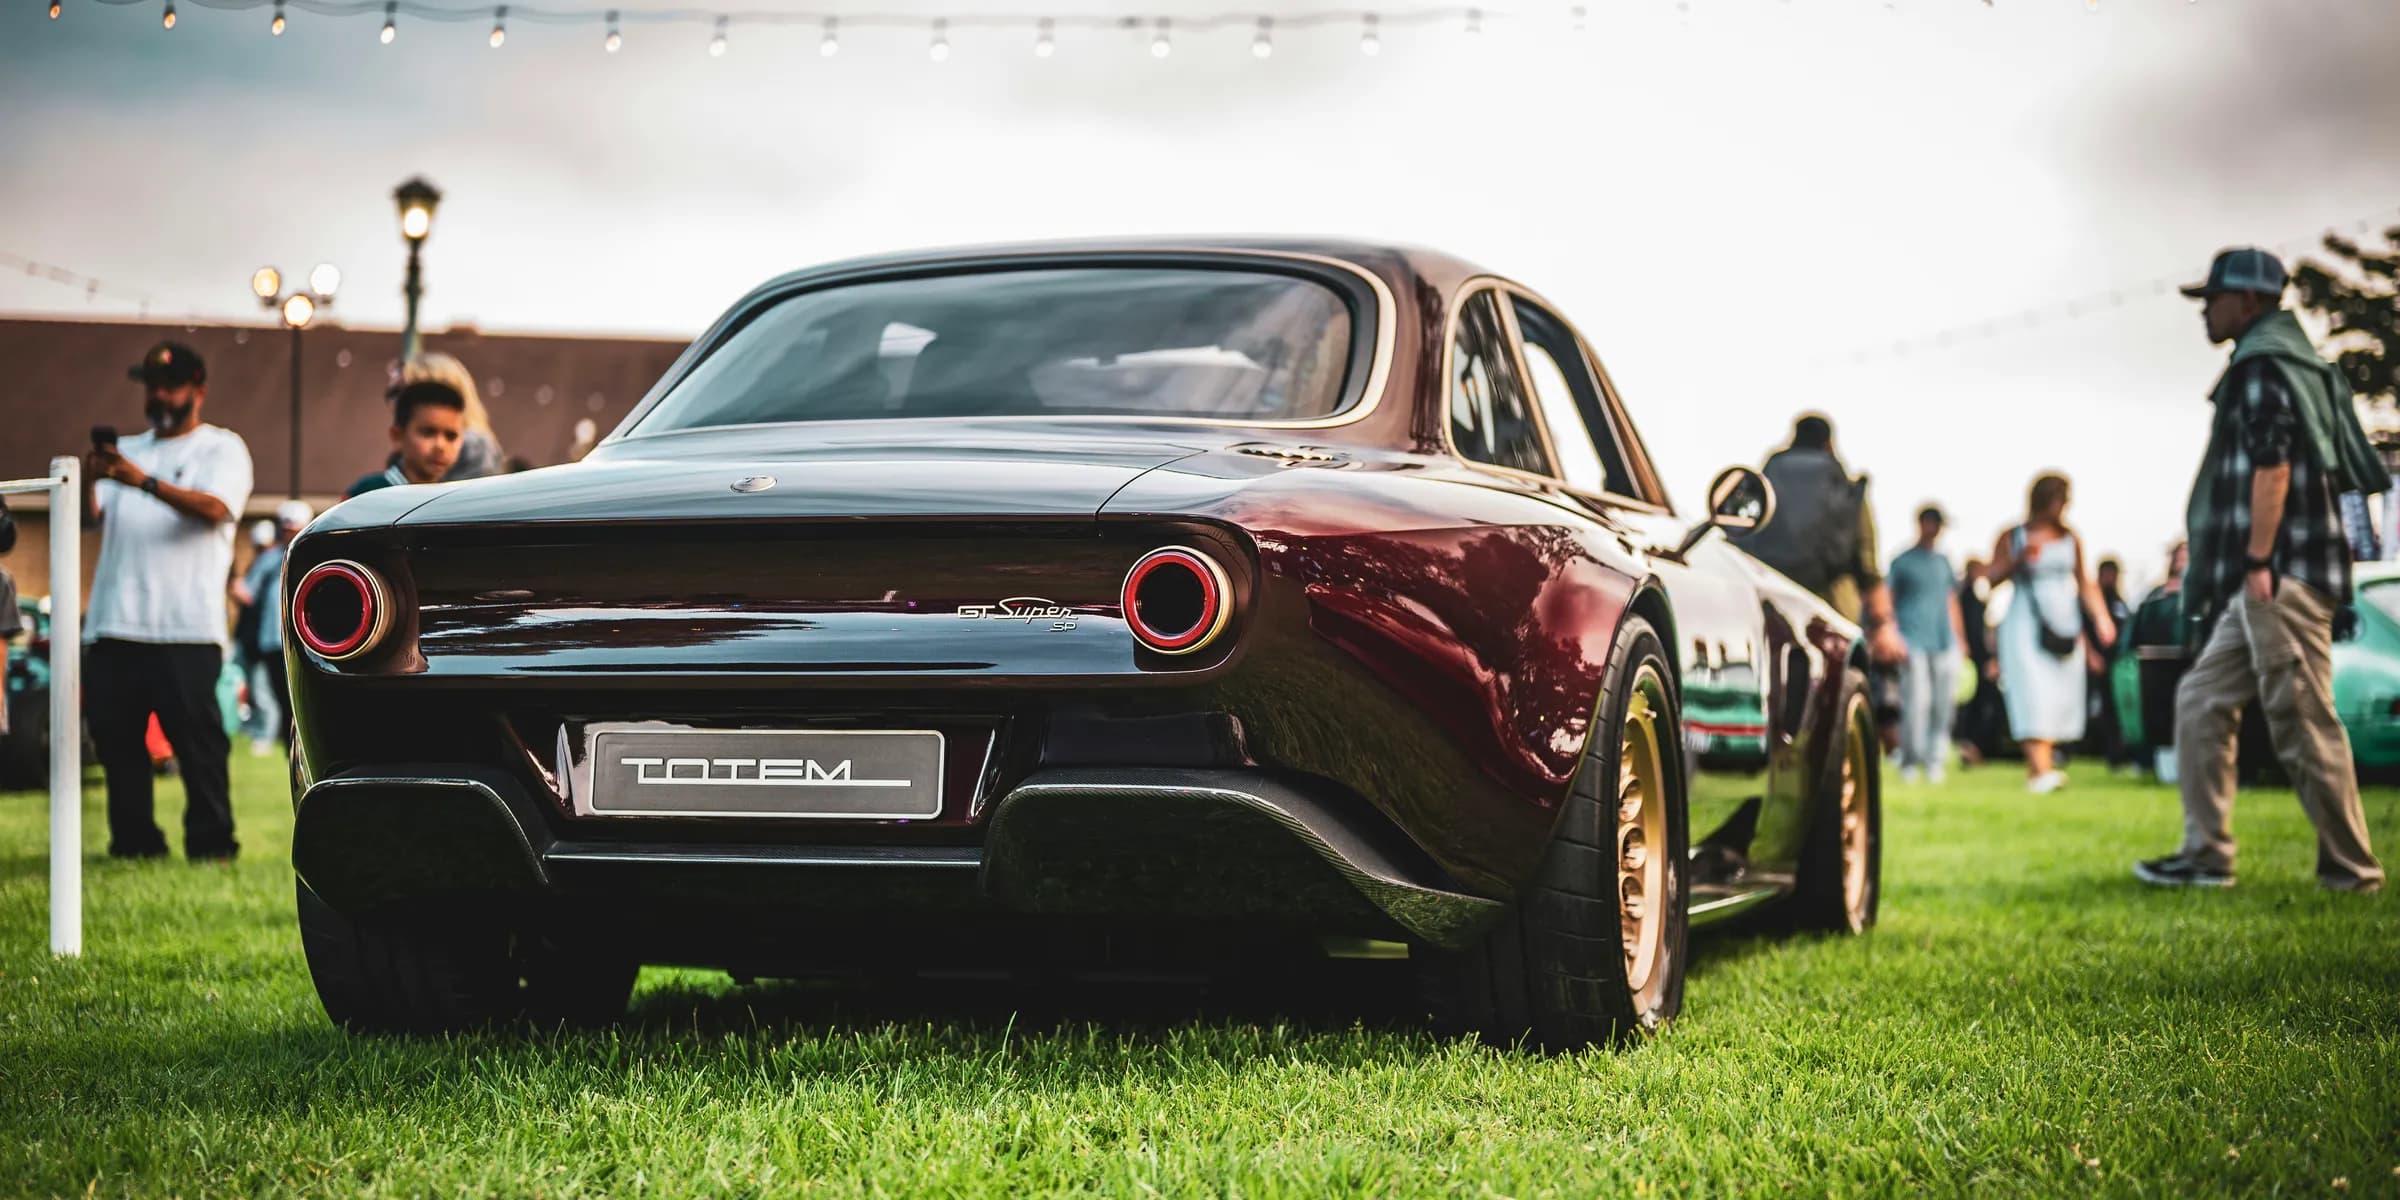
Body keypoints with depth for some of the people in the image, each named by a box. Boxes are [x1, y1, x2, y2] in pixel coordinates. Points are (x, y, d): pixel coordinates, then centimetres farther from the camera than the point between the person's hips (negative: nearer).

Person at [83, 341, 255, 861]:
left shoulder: (222, 448, 5)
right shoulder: (126, 449, 22)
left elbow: (215, 508, -14)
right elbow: (93, 516, 9)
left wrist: (146, 482, -28)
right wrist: (88, 481, -14)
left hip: (186, 627, -6)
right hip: (114, 624, 6)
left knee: (197, 738, -9)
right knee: (115, 736, 4)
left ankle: (211, 843, -5)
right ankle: (133, 841, 11)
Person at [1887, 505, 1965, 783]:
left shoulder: (1943, 561, 19)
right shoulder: (1903, 561, 4)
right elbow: (1887, 598, 1)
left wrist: (1960, 638, 21)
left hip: (1944, 642, 5)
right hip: (1914, 642, -5)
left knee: (1945, 702, 0)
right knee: (1916, 700, -14)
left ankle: (1936, 760, 9)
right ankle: (1910, 760, -8)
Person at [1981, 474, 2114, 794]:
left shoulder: (2070, 540, 12)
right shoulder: (2013, 537, 1)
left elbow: (2084, 583, 17)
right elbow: (1991, 578, -2)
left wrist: (2100, 616, 4)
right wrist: (2019, 560, -17)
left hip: (2064, 627, 5)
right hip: (2026, 626, -5)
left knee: (2059, 698, -1)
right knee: (2033, 696, -16)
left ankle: (2036, 768, 6)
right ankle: (2041, 769, -26)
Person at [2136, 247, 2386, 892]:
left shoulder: (2262, 364, -8)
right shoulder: (2289, 360, 22)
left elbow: (2272, 466, -19)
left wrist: (2257, 561, -20)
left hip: (2282, 573, -11)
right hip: (2267, 581, 11)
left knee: (2303, 721, -7)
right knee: (2202, 699, 10)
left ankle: (2351, 869, -1)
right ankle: (2205, 856, 10)